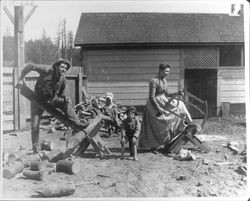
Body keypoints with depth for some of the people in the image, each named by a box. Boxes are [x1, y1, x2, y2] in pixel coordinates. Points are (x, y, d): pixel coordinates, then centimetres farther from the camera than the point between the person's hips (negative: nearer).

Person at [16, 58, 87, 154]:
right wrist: (21, 79, -22)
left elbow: (61, 94, 4)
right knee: (34, 125, -4)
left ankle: (76, 123, -24)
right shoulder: (46, 71, -22)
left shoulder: (63, 80, -8)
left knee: (67, 101, -20)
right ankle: (35, 148, 12)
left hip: (51, 100, 3)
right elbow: (30, 66, -19)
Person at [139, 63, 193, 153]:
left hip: (163, 102, 9)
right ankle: (153, 146, 8)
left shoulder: (164, 81, 8)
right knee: (154, 127, -4)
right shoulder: (154, 81, -19)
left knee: (179, 105, 6)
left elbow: (167, 94, 12)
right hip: (154, 104, -9)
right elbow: (151, 97, -21)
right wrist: (158, 108, -23)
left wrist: (177, 93, -4)